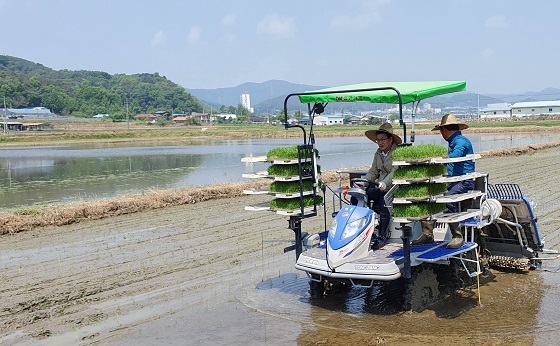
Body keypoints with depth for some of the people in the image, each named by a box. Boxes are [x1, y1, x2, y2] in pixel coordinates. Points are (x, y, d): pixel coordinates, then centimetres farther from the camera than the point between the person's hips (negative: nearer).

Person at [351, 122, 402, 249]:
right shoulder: (378, 153, 17)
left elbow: (395, 172, -22)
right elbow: (373, 171, 17)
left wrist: (384, 183, -36)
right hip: (380, 189, 7)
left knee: (384, 203, -35)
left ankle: (382, 236, -21)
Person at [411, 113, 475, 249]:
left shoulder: (462, 142, -9)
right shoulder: (452, 142, 23)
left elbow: (453, 157, -28)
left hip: (464, 182, -9)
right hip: (452, 181, 9)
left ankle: (457, 236, -24)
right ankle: (427, 234, -5)